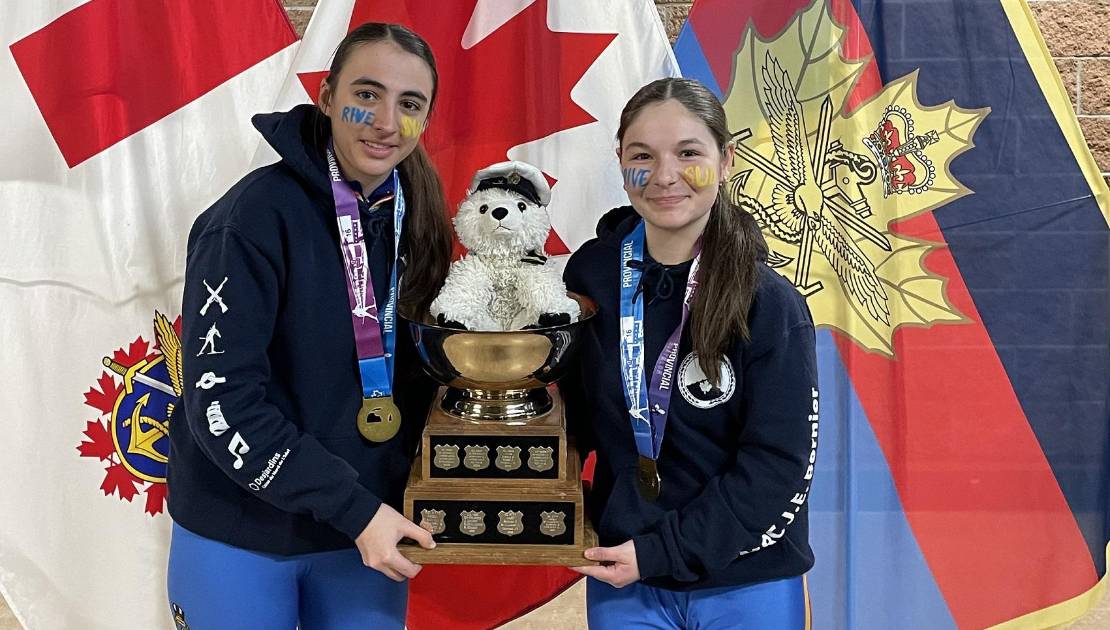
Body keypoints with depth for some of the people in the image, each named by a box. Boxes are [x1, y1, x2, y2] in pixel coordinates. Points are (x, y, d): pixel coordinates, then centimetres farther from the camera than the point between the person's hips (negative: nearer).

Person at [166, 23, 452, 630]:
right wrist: (352, 507, -21)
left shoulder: (414, 215, -1)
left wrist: (383, 503, -5)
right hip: (239, 534, -4)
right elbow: (220, 399, -20)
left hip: (369, 524, 5)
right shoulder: (256, 214, -18)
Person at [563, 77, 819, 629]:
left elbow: (778, 463, -14)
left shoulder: (771, 305, -14)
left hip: (746, 585, -2)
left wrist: (662, 551, -16)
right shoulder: (591, 272, -5)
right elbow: (580, 410, 5)